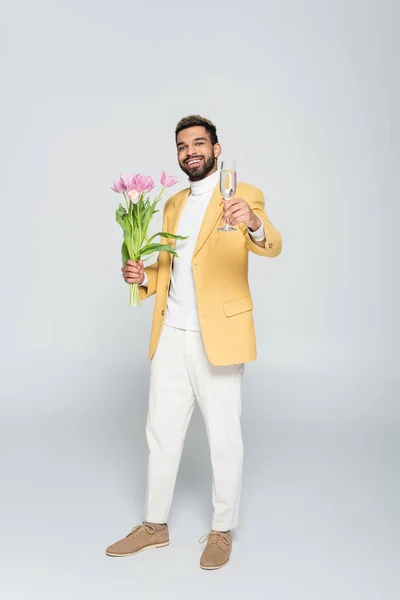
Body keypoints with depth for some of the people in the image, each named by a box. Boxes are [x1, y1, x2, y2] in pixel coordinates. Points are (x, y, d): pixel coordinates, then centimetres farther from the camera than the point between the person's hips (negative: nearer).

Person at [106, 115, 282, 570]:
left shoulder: (243, 195, -4)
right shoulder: (173, 204, 16)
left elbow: (272, 246, -22)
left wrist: (253, 224, -44)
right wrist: (142, 276, -1)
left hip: (217, 337, -6)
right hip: (170, 336, 6)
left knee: (223, 437, 6)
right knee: (160, 432, 14)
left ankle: (222, 531, 25)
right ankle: (155, 526, 31)